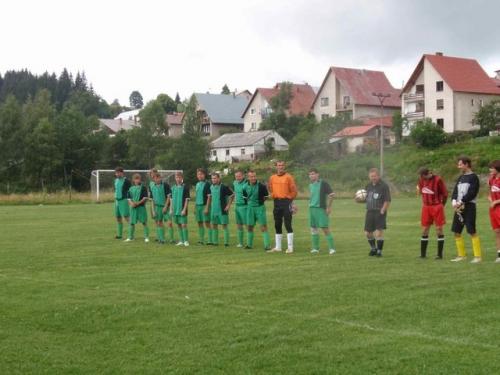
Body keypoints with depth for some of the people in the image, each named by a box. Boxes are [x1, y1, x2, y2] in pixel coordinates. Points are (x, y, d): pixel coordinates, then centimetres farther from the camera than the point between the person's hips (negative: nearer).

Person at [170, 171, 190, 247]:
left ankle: (186, 241, -1)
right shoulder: (173, 187, 9)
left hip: (182, 209, -5)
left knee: (184, 224, -6)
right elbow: (172, 199, 13)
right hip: (175, 209, 5)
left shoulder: (185, 187, -6)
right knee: (178, 225, 10)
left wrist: (184, 209, -14)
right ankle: (181, 241, 17)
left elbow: (187, 199, -8)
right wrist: (171, 209, 6)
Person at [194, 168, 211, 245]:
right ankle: (201, 239, 14)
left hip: (204, 205, -7)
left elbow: (209, 197, -11)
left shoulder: (207, 184, -7)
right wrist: (195, 207, 15)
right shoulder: (197, 184, 15)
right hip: (198, 205, 7)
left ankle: (210, 240, -7)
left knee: (207, 223, -8)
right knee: (199, 223, 8)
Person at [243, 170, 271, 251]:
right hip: (250, 208, 4)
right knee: (249, 227, 10)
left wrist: (261, 201, 4)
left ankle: (267, 245, -7)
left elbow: (266, 195, 2)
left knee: (263, 226, -8)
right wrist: (249, 202, 13)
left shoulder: (261, 186, -11)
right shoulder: (246, 187, 1)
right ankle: (249, 244, 24)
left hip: (260, 207, -4)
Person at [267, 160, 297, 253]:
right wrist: (273, 195, 9)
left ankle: (290, 247, -4)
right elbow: (270, 188, 23)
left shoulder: (288, 177, -5)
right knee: (277, 225, 10)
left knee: (287, 224, -7)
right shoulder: (272, 178, 9)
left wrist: (289, 199, 2)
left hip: (286, 202, -5)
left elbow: (294, 190, -4)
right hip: (277, 202, 5)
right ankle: (278, 247, 17)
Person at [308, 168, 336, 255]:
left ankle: (332, 248, -1)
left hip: (321, 209, -7)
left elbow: (331, 194, -10)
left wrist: (328, 207, -11)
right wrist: (311, 204, 16)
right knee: (313, 228, 8)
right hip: (312, 209, 7)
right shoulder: (310, 185, 11)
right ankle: (315, 248, 16)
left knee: (325, 229, -7)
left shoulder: (323, 184, -9)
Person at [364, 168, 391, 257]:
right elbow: (366, 198, 21)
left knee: (379, 232, -9)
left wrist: (382, 211, -17)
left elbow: (387, 201, -9)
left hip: (380, 212, -6)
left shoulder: (384, 186, -6)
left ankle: (379, 251, 5)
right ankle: (373, 248, 29)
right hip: (370, 212, 6)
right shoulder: (368, 186, 13)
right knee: (367, 232, 7)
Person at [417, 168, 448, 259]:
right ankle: (423, 254, 11)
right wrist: (424, 202, 13)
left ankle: (440, 254, 4)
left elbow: (445, 193, -6)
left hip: (437, 207, -5)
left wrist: (441, 205, 5)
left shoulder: (438, 180, -14)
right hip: (426, 207, 5)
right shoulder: (421, 180, 1)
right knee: (424, 229, 5)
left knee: (439, 229, -1)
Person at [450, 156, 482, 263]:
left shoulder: (473, 177, -4)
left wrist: (461, 202, -17)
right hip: (459, 208, 8)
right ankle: (461, 255, 17)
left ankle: (478, 256, -5)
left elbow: (472, 193, -14)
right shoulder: (461, 177, 18)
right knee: (457, 232, 7)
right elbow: (455, 191, 11)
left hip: (469, 207, -8)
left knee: (472, 232, -10)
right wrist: (454, 202, -7)